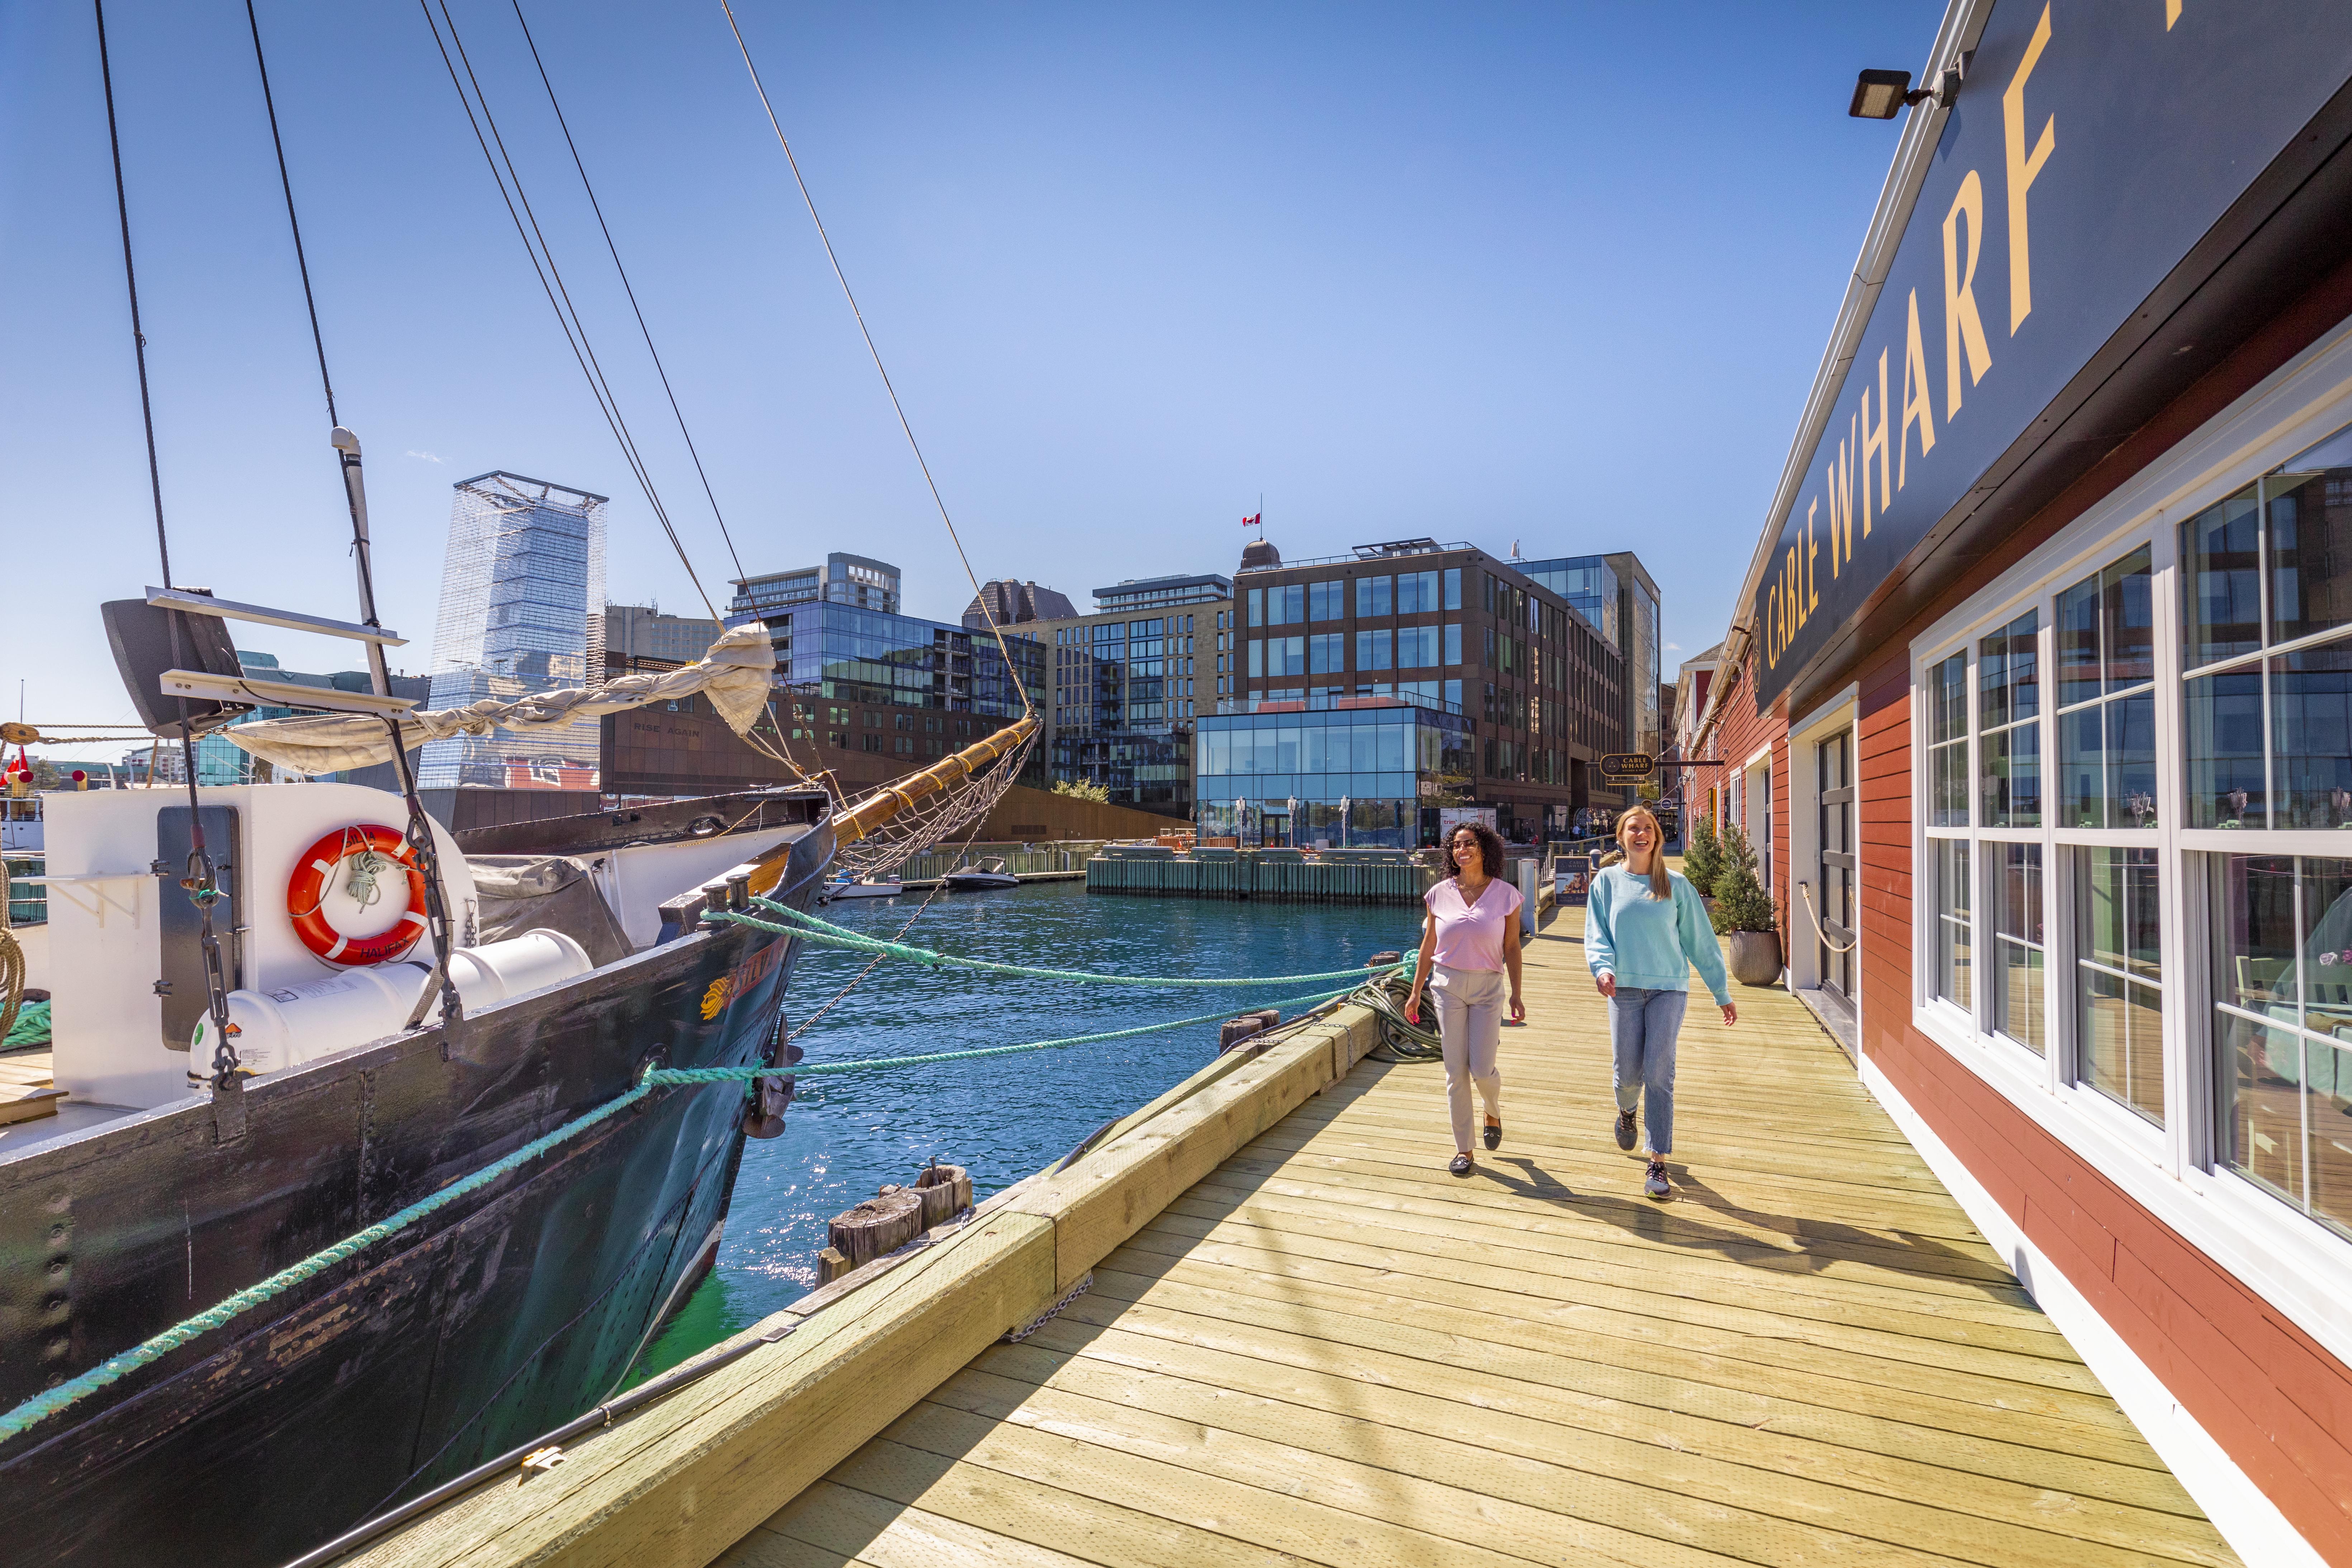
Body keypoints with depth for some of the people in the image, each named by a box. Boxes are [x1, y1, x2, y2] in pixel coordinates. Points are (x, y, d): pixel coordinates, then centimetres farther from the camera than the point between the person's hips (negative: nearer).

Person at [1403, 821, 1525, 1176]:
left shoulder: (1505, 894, -2)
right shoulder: (1440, 894, 1)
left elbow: (1511, 948, 1)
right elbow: (1428, 946, 8)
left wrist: (1516, 996, -4)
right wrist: (1415, 993, 7)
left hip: (1488, 988, -1)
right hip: (1448, 986, 1)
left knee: (1482, 1070, -5)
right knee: (1456, 1072, 3)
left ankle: (1493, 1112, 31)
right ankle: (1463, 1150, 15)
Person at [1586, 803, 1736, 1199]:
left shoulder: (1676, 885, 4)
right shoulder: (1607, 881, 4)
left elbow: (1701, 940, 8)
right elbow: (1596, 933, 1)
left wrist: (1722, 993, 10)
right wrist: (1602, 968, -19)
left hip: (1670, 988, 0)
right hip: (1625, 989, 1)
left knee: (1659, 1074, -6)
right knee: (1627, 1073, 4)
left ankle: (1658, 1164, 2)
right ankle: (1627, 1112, 40)